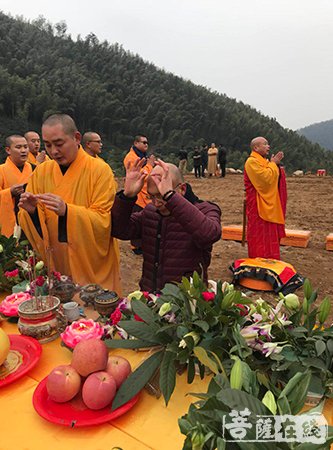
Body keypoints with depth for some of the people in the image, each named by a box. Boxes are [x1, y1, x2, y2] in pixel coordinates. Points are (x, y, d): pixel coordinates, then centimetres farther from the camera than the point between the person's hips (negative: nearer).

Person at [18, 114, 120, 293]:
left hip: (93, 267, -3)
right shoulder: (41, 171, 1)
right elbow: (33, 225, 3)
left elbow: (105, 221, -18)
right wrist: (31, 211, -19)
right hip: (55, 264, 4)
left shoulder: (100, 170, -12)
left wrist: (67, 211, -31)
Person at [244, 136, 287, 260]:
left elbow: (272, 178, 17)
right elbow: (266, 178, -25)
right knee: (260, 236, -4)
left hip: (268, 205, 10)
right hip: (258, 206, -10)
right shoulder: (252, 161, -15)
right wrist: (273, 163, -12)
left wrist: (275, 163, 3)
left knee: (269, 235, 15)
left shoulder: (263, 161, 17)